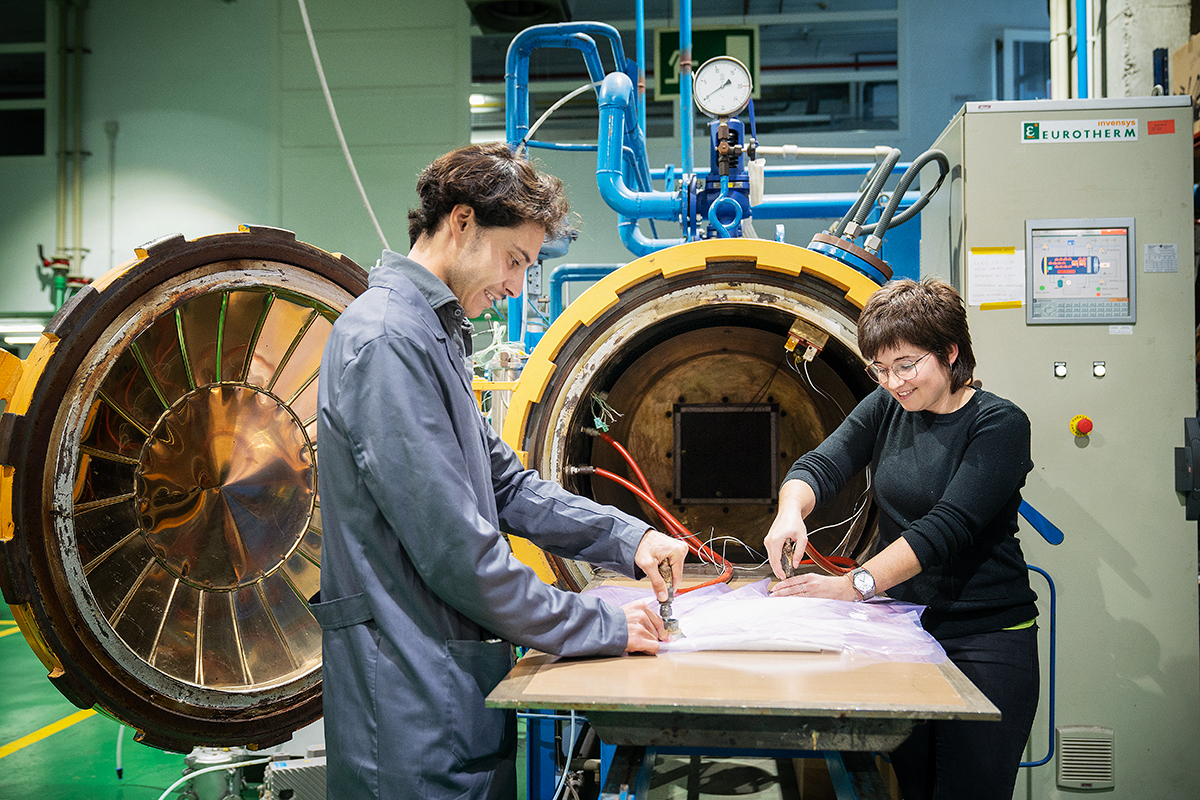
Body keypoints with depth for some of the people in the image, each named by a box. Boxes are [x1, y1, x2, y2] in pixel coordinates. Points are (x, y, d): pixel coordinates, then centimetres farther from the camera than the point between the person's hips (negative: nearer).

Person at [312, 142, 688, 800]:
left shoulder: (434, 336, 16)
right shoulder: (386, 340, -18)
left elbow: (504, 485, 18)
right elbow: (452, 546, -23)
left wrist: (626, 537, 5)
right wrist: (601, 628, -15)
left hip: (453, 683, 10)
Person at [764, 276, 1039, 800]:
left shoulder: (998, 424, -12)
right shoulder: (886, 408, 6)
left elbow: (947, 526, -23)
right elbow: (821, 464, -3)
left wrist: (855, 584, -31)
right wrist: (791, 510, -27)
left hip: (986, 639, -5)